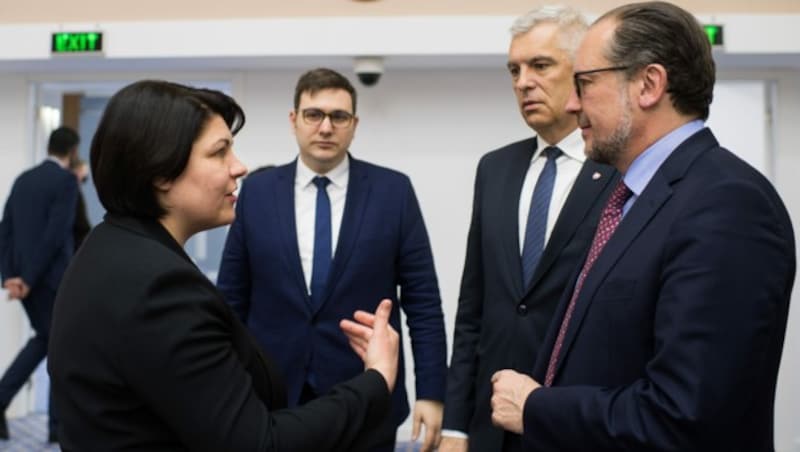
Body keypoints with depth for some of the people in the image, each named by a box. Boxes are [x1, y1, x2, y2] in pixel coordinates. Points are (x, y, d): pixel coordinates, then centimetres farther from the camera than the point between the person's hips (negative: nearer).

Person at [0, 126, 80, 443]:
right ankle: (59, 424, 12)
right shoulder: (66, 180, -10)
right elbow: (56, 234, -19)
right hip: (50, 277, -7)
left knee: (45, 339, 22)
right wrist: (31, 278, -16)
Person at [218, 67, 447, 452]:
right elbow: (232, 299, 5)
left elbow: (422, 301, -2)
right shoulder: (257, 191, 2)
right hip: (272, 399, 1)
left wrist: (431, 392, -6)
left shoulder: (393, 191, -3)